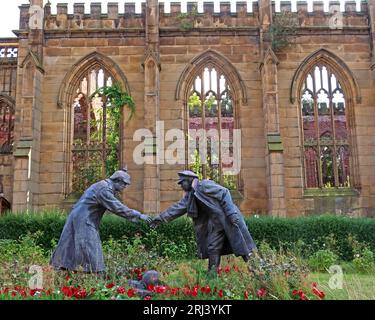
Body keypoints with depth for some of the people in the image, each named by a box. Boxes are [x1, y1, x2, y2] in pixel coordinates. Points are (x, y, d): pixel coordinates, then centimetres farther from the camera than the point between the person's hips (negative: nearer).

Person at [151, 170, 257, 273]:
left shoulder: (205, 185, -13)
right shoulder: (190, 196, 12)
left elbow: (224, 193, -18)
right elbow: (177, 207, 17)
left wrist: (230, 213, -24)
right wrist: (161, 218, 15)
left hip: (225, 217, -8)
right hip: (215, 222, 8)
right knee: (213, 248, 6)